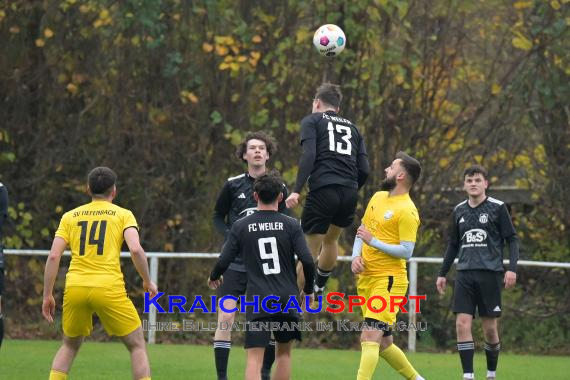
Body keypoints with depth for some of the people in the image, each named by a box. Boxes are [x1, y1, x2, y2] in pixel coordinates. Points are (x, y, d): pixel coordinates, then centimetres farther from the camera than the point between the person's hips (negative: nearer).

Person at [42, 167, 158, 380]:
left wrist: (47, 295, 10)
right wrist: (148, 281, 5)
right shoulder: (123, 215, 7)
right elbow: (136, 250, -9)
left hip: (74, 288, 3)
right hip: (109, 289, -3)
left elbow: (53, 256, 6)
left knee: (69, 346, 22)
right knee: (137, 345, 10)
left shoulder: (70, 216, 14)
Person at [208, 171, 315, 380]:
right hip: (287, 298, 1)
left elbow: (223, 262, 1)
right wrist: (309, 290, 11)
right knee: (284, 352, 21)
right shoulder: (291, 225, 0)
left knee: (254, 359, -7)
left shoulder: (240, 226, 1)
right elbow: (307, 261, -7)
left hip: (257, 300, -1)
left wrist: (213, 277, 24)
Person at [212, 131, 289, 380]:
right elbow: (218, 216, 12)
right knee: (226, 317, -12)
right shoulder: (233, 185, 1)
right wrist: (229, 236, -5)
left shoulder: (278, 188, 4)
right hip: (235, 263, -1)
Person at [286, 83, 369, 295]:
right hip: (350, 194, 5)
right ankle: (319, 288, 40)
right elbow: (364, 170, 14)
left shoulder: (312, 121, 10)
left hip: (323, 190, -5)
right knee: (331, 239, 29)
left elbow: (308, 156, -8)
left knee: (309, 251, -1)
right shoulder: (352, 128, 24)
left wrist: (297, 190, -13)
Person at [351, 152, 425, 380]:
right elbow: (362, 231, 21)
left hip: (388, 281, -9)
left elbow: (406, 251, -17)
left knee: (370, 338, -17)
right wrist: (356, 256, 3)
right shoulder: (378, 198, 13)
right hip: (366, 279, 9)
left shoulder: (407, 211, -13)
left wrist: (373, 242, -19)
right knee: (384, 343, 14)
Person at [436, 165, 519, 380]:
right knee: (462, 323, -10)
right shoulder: (459, 211, 11)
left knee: (489, 328, 2)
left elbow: (512, 239, 0)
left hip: (490, 273, -3)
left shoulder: (497, 208, -1)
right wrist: (443, 273, 19)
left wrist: (512, 269, -11)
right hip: (465, 274, 3)